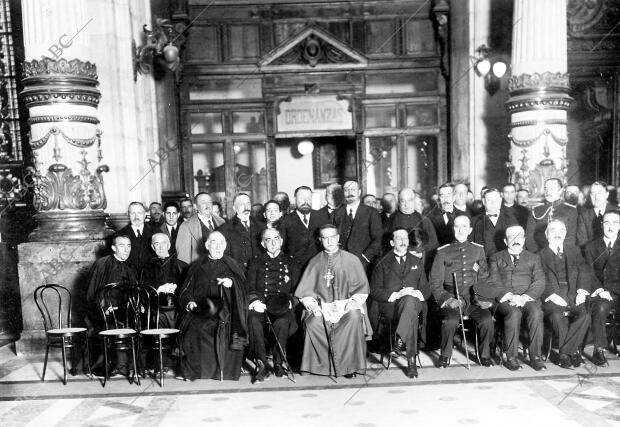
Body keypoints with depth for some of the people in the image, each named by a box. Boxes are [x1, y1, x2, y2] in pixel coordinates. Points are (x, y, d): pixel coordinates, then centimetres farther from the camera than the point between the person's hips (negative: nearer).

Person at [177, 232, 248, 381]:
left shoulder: (232, 265, 17)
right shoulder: (197, 266, 19)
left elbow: (243, 287, 6)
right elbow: (186, 291, 17)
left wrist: (232, 283, -15)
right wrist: (189, 302, -4)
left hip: (225, 309, -1)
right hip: (200, 310, 1)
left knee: (224, 328, -31)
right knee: (194, 330, -28)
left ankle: (226, 370, -16)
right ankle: (196, 369, -12)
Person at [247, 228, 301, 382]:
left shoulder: (291, 263, 22)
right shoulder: (256, 262, 23)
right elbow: (249, 288, 13)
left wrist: (290, 301, -6)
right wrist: (255, 301, -8)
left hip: (282, 307, 0)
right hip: (260, 305, 1)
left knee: (283, 320, -35)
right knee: (253, 319, -33)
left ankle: (278, 362, -19)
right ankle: (261, 365, -29)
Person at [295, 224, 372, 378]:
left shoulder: (351, 260, 8)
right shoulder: (315, 262, 12)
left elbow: (361, 287, 7)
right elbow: (305, 290, 10)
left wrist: (354, 301, -11)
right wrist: (312, 304, -9)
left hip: (346, 304, -1)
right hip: (322, 306, 1)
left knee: (354, 317, -33)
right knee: (313, 322, -30)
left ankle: (349, 365, -19)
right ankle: (324, 364, -14)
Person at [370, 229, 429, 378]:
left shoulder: (417, 261, 22)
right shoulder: (383, 264, 12)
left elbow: (426, 288, 16)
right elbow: (374, 291, 2)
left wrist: (417, 293, -9)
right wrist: (395, 295, -15)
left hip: (414, 301, 2)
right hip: (390, 305, -2)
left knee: (410, 300, -37)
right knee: (412, 318, -35)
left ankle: (400, 338, -38)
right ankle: (411, 361, -35)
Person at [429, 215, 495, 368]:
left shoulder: (478, 250, 14)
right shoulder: (443, 252, 7)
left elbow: (484, 279, 17)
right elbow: (435, 282, 5)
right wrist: (447, 299, -10)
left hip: (473, 298, 2)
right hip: (451, 299, -2)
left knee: (487, 319, -26)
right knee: (450, 320, -31)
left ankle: (485, 355, -1)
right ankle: (445, 355, -6)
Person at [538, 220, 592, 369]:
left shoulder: (574, 250, 22)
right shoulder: (541, 255, 13)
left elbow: (584, 271, 12)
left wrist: (582, 290, -6)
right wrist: (552, 295, -15)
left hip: (573, 294, 3)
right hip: (553, 296, -2)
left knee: (584, 316, -27)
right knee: (558, 316, -32)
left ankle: (564, 352, -17)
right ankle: (572, 351, -14)